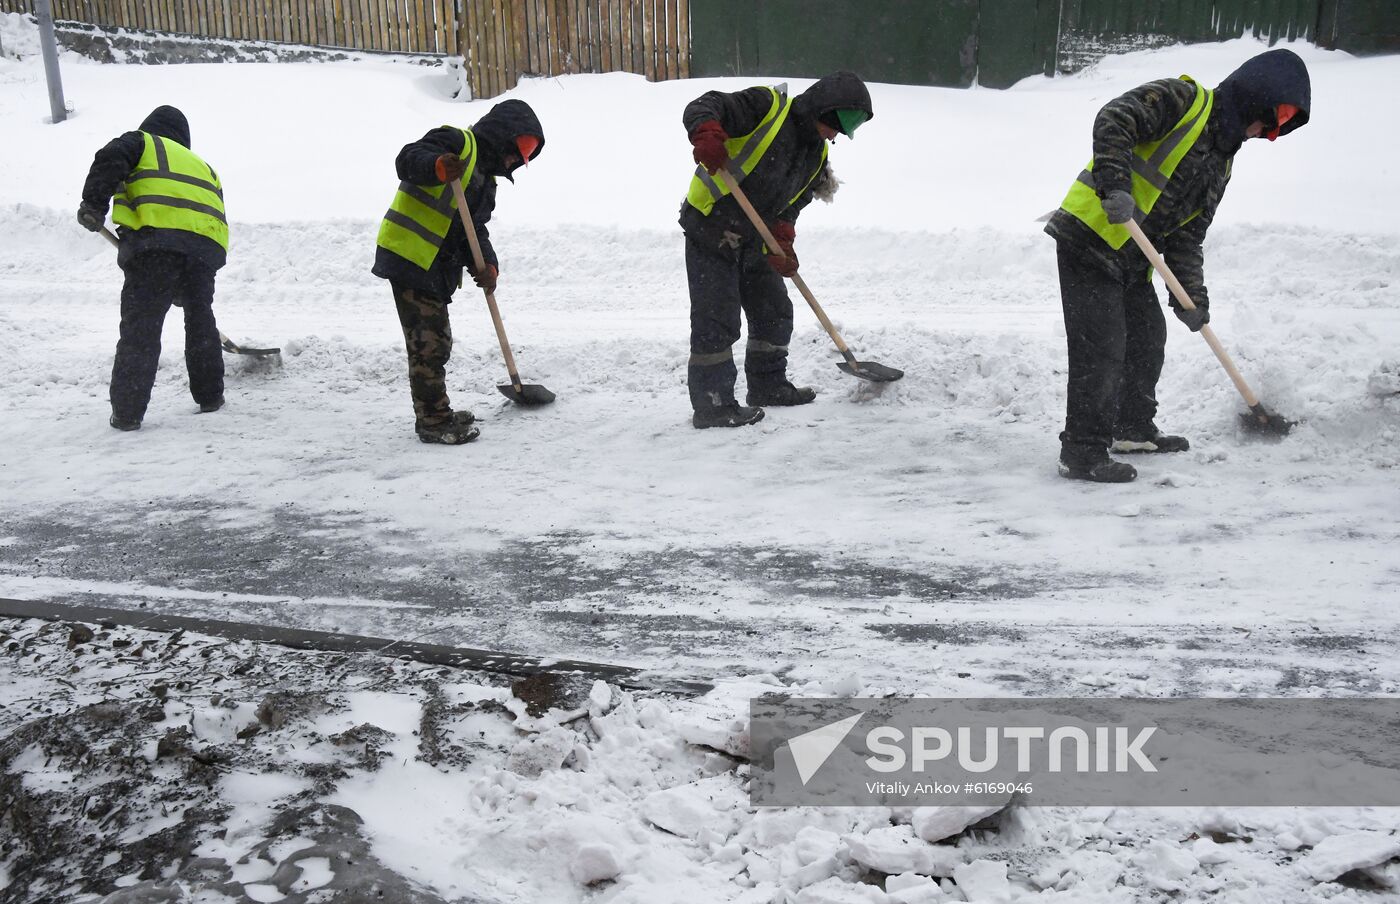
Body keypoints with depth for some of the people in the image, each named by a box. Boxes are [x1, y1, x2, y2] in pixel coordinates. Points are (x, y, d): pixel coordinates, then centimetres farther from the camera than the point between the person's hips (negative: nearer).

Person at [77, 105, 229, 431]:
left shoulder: (142, 142, 22)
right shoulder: (203, 166, 36)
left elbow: (109, 160, -2)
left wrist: (94, 204, -3)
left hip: (156, 239, -4)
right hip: (206, 248, 5)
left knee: (140, 326, -3)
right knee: (200, 321, 22)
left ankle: (127, 411, -4)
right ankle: (210, 395, 27)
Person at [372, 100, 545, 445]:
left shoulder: (486, 179, 22)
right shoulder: (456, 142, -5)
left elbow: (476, 231, 15)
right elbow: (408, 160, -21)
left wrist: (487, 265, -4)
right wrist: (438, 167, -42)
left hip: (435, 268, 10)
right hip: (409, 256, -10)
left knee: (436, 341, 19)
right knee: (428, 344, -7)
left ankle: (435, 414, 32)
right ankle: (434, 421, 0)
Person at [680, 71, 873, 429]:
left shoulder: (817, 155, 11)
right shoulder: (766, 106, -12)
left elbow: (789, 207, 10)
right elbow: (703, 107, -21)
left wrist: (781, 244, -8)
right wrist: (708, 135, -43)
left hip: (753, 241, 9)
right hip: (709, 228, -8)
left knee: (775, 311, 15)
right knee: (717, 318, -8)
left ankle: (768, 385, 32)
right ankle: (712, 404, 0)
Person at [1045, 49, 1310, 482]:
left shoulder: (1221, 163, 19)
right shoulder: (1182, 99, -6)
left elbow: (1188, 234, 15)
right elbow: (1114, 120, -22)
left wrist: (1192, 295, 4)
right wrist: (1115, 187, -34)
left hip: (1133, 262, 10)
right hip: (1089, 238, -10)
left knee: (1148, 339, 19)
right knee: (1102, 349, -11)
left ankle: (1133, 428, 38)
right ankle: (1082, 453, -4)